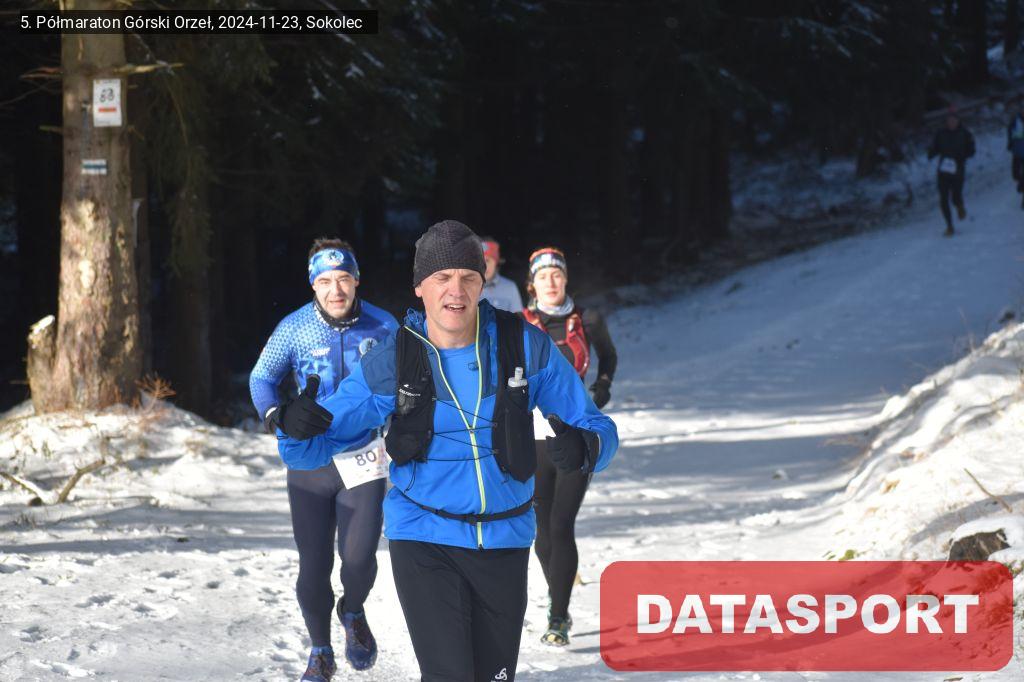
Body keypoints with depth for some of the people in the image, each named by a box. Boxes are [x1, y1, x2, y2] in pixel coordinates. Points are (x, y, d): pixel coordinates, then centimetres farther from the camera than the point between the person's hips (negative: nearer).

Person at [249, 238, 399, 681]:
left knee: (359, 557, -12)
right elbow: (261, 378, -2)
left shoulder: (382, 327, -6)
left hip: (364, 460, 0)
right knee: (313, 568, 2)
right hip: (310, 463, 0)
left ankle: (353, 612, 24)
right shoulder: (294, 328, -8)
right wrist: (279, 415, -21)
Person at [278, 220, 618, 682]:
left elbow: (598, 430, -4)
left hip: (504, 539, 2)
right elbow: (311, 450, -3)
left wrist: (583, 447, -29)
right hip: (424, 536, -2)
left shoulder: (527, 347, -8)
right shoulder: (390, 364, -8)